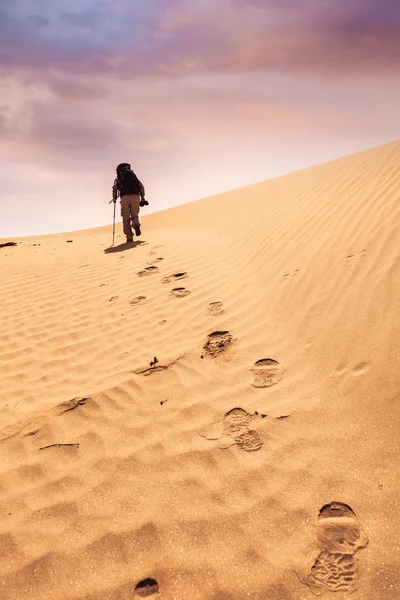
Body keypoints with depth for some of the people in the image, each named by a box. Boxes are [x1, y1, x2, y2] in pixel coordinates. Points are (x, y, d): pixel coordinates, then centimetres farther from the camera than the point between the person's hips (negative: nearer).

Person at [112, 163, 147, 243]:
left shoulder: (117, 178, 22)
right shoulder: (133, 175, 28)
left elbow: (114, 187, 1)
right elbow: (141, 185, 13)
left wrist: (114, 198, 11)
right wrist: (142, 197, 14)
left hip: (125, 197, -1)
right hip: (135, 196, 1)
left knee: (126, 219, 6)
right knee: (135, 215, 15)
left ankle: (129, 237, -6)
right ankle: (136, 224, -19)